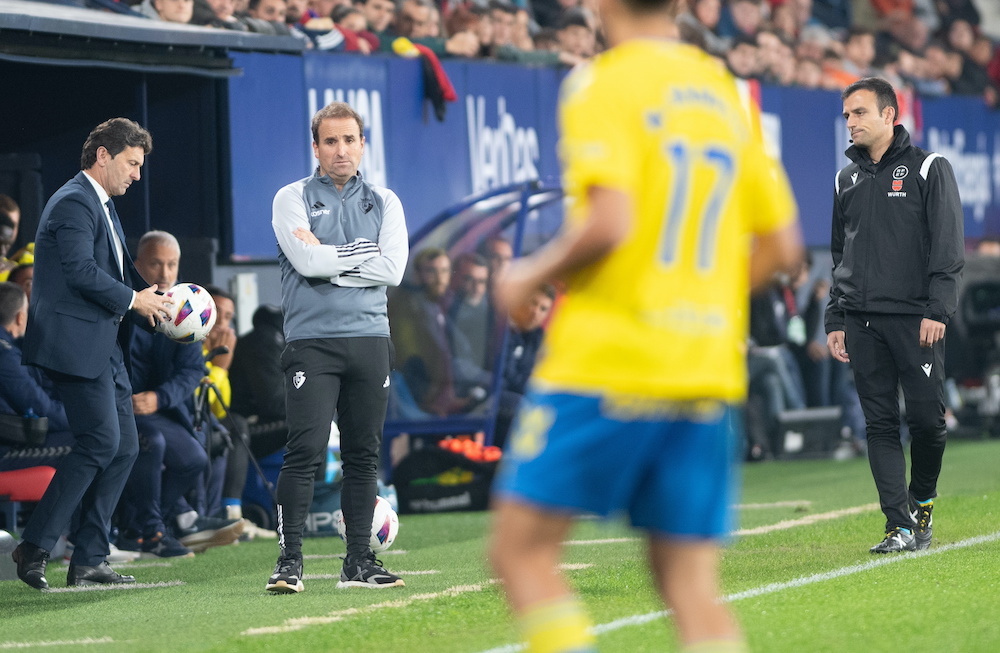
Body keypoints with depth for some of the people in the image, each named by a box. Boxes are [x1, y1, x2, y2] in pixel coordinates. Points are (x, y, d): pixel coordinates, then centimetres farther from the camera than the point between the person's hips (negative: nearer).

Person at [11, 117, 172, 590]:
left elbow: (120, 269, 23)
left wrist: (153, 299, 6)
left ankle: (88, 560, 8)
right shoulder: (74, 203, -12)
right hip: (76, 344, -11)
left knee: (124, 447, 6)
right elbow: (81, 272, -22)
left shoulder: (103, 205, 22)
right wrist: (133, 300, -12)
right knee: (100, 442, -14)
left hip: (106, 347, 11)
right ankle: (35, 546, -8)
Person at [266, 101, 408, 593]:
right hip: (312, 341, -4)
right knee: (306, 450, -13)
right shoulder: (293, 199, 4)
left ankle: (359, 562, 11)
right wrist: (363, 252, -2)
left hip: (370, 338, 4)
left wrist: (328, 263, -7)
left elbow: (392, 270, -2)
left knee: (364, 454, 6)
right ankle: (289, 561, -10)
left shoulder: (384, 203, 13)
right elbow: (308, 262, -12)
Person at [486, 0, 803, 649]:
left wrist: (531, 276, -3)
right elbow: (781, 245, 14)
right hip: (708, 372, 6)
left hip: (604, 361, -6)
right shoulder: (727, 93, 13)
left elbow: (609, 223, -20)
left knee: (522, 550, 3)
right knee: (693, 591, 5)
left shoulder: (605, 83, -7)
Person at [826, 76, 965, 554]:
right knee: (880, 424, -1)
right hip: (861, 321, 4)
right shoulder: (847, 180, 17)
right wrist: (835, 320, 14)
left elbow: (949, 245, -4)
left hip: (916, 318, -4)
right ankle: (900, 528, -1)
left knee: (926, 416, -6)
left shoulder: (929, 169, 1)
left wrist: (937, 309, -14)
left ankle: (922, 501, 19)